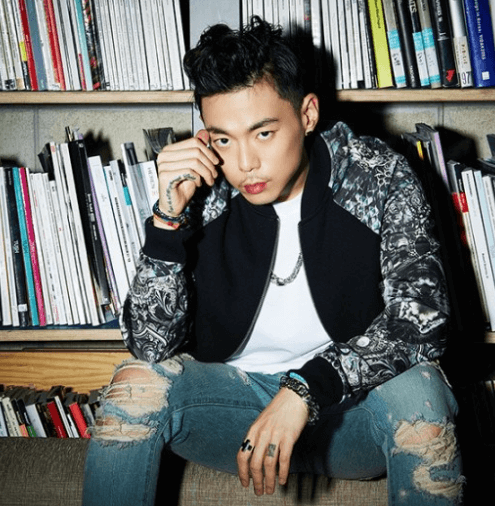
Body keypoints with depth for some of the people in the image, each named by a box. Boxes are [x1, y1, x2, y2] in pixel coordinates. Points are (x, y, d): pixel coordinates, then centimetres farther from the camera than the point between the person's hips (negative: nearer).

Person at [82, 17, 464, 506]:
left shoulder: (377, 176, -12)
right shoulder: (200, 192, -10)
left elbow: (421, 320, -21)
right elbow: (152, 347, -12)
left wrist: (307, 388, -33)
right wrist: (168, 219, -25)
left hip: (350, 406, -1)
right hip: (234, 401, 1)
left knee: (416, 390, -32)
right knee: (136, 383, -25)